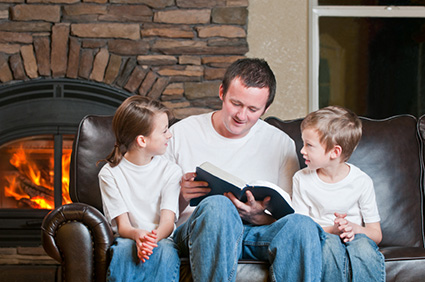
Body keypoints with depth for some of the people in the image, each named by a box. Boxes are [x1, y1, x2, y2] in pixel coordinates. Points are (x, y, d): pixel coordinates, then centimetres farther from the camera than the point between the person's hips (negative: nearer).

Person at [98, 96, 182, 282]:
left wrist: (154, 237, -30)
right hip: (128, 238, -1)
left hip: (161, 238, 1)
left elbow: (168, 222, -6)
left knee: (166, 251, -33)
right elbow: (123, 225, -5)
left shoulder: (170, 171, 6)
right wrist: (138, 235, -31)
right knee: (123, 248, -34)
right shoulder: (110, 173, 2)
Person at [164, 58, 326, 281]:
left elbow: (286, 217, 8)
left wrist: (257, 216, -15)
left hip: (254, 233, 2)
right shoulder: (180, 134, 7)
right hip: (194, 233, -1)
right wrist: (181, 196, -15)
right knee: (217, 205, -37)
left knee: (302, 225, -32)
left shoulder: (281, 144, 11)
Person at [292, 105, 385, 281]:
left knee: (362, 244, -36)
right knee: (330, 242, -36)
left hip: (356, 237, 0)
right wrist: (331, 230, -17)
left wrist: (354, 228, -18)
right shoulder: (301, 179, 3)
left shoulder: (362, 182, 1)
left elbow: (376, 234, 5)